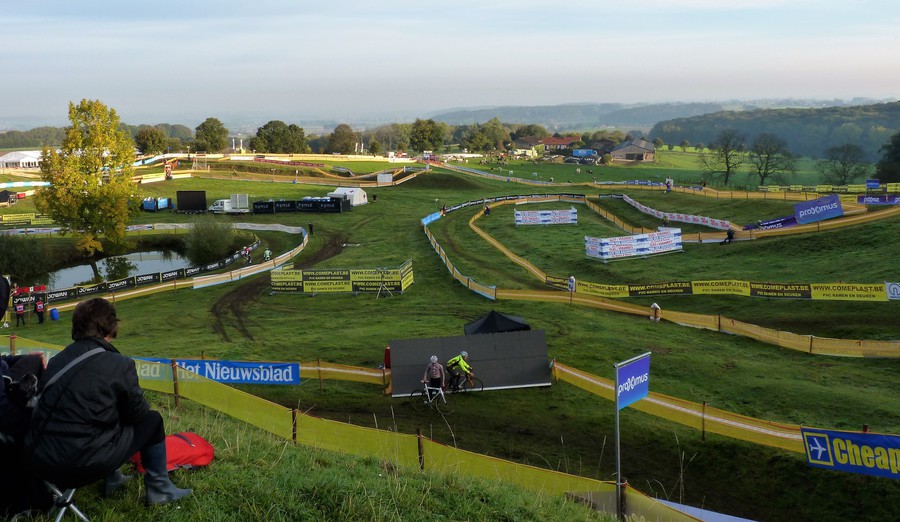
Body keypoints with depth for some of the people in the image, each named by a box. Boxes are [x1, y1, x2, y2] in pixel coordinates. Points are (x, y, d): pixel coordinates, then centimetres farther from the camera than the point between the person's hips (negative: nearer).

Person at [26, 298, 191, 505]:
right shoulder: (119, 365, -9)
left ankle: (112, 479, 41)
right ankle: (159, 489, 23)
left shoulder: (57, 360, 8)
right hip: (82, 465, -6)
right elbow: (139, 414, 2)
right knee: (152, 420, 14)